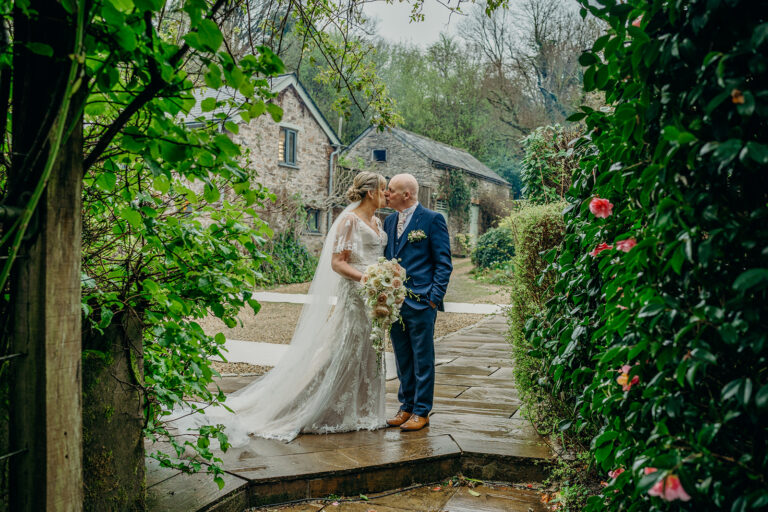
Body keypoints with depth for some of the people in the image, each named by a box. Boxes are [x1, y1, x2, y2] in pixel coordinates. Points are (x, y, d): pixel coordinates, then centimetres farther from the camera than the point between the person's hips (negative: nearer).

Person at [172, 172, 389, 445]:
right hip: (353, 295, -8)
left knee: (368, 353, 12)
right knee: (339, 353, -4)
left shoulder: (377, 222, 15)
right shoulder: (349, 220, -11)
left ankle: (362, 412, 22)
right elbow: (337, 262, -15)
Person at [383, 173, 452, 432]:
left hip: (420, 302, -6)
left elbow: (443, 262, -6)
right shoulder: (389, 221, 14)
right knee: (402, 359, 14)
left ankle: (421, 411, 13)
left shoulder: (432, 219, -5)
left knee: (422, 359, 3)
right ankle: (406, 406, 26)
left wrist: (434, 298, -12)